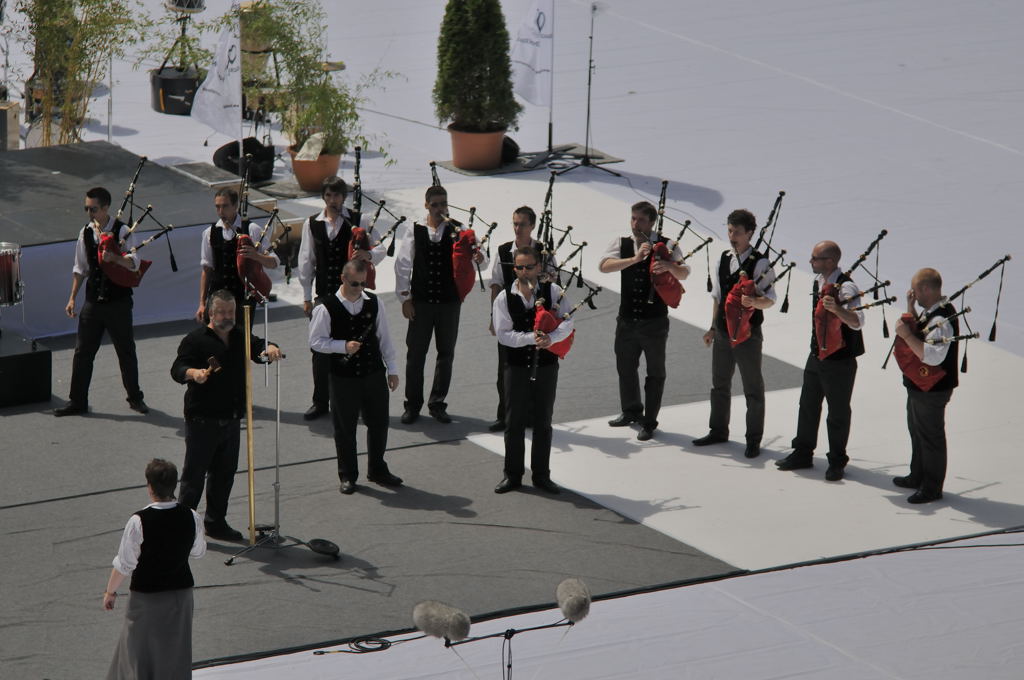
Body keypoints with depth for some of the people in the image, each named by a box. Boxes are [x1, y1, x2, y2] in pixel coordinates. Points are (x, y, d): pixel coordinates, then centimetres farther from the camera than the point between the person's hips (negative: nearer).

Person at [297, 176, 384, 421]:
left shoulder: (357, 221, -2)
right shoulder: (312, 224, 4)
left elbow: (381, 249, -7)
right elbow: (306, 261, 8)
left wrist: (369, 255, -30)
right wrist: (306, 296, 6)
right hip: (324, 295, 2)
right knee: (320, 349, 4)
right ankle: (320, 402, 14)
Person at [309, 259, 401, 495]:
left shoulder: (374, 302, 1)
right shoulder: (327, 308, -11)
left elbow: (383, 337, 9)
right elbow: (315, 341, -7)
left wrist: (392, 369, 8)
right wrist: (343, 346, -21)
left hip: (374, 373, 3)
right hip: (343, 377, -3)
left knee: (379, 423, 11)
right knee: (345, 428, 6)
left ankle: (377, 470, 29)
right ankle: (347, 476, 20)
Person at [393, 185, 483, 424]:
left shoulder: (457, 231, 1)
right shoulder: (415, 232, -1)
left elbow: (474, 256, -1)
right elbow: (402, 265, -1)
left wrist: (478, 258, -26)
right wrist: (405, 298, -6)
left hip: (449, 302, 1)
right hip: (421, 302, -1)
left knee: (446, 353, 8)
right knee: (415, 353, 4)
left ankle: (437, 404, 20)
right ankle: (413, 404, 16)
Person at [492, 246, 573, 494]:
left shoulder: (553, 292, -3)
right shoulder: (504, 298, -4)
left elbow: (567, 323, -9)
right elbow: (503, 334, -11)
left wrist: (550, 338, -28)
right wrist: (531, 338, -23)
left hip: (546, 364, 1)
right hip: (516, 365, 0)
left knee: (543, 422, 8)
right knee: (514, 421, 5)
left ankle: (541, 475, 18)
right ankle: (512, 475, 15)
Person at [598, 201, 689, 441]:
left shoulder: (667, 245, -4)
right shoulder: (622, 244, 2)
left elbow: (684, 272, -14)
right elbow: (604, 265, -16)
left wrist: (669, 266, -36)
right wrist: (635, 258, -28)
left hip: (655, 320, -3)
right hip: (627, 319, 3)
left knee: (655, 373, 5)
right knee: (625, 367, 17)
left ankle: (649, 421, 17)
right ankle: (631, 411, 38)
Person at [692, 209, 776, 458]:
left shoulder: (759, 263, -13)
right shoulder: (724, 259, 7)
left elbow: (770, 300, -16)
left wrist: (754, 302, -37)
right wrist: (713, 327, 17)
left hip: (748, 334, -7)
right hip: (723, 332, 7)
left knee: (753, 388, 3)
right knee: (719, 384, 17)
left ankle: (754, 440, 11)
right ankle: (718, 430, 32)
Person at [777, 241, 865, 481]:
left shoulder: (846, 287, -21)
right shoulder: (818, 281, 5)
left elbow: (857, 322, -33)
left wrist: (837, 309, -50)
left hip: (840, 361, -8)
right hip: (817, 356, 8)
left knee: (838, 413, 5)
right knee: (808, 405, 17)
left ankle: (837, 461, 17)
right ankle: (803, 453, 30)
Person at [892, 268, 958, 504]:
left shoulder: (942, 320, -27)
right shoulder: (929, 312, 4)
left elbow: (932, 357, -34)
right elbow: (917, 333, 20)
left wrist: (906, 335, -29)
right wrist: (910, 307, 6)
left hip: (933, 390, -10)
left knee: (931, 436, 2)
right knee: (917, 431, 24)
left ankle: (932, 488, 13)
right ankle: (918, 477, 39)